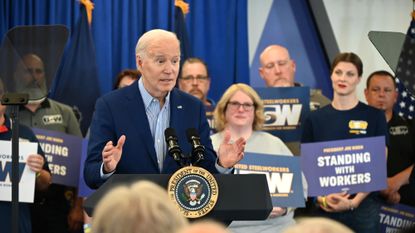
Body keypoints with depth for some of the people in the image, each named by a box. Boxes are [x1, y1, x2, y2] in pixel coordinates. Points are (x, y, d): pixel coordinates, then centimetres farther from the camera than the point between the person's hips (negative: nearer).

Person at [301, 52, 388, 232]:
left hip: (364, 206, -1)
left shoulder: (375, 116, 2)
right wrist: (321, 198, -10)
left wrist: (355, 201, -11)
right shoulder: (314, 119, 6)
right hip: (325, 208, 1)